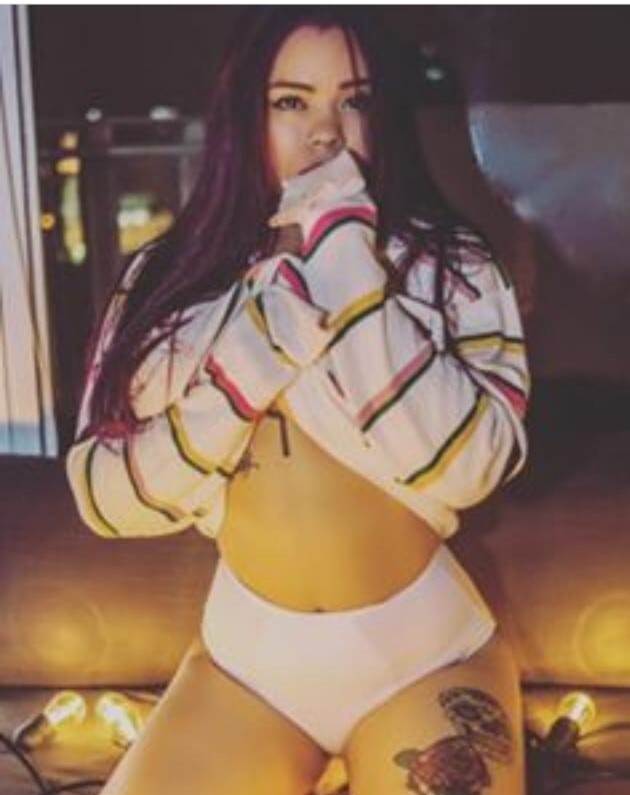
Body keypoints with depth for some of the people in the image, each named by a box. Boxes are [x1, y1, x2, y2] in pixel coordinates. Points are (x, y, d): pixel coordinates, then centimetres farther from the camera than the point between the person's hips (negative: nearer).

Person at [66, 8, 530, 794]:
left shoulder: (450, 266, -6)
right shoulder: (168, 282, -1)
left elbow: (467, 467, -21)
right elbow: (106, 496, -6)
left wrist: (347, 260, -22)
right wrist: (248, 362, -19)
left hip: (423, 652, -1)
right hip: (244, 655, 2)